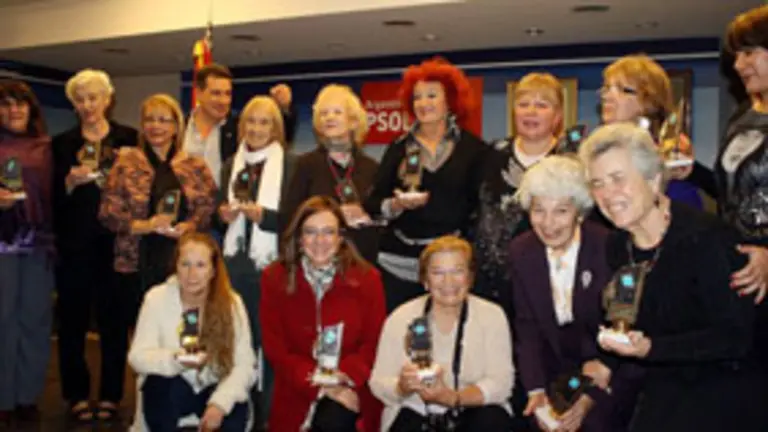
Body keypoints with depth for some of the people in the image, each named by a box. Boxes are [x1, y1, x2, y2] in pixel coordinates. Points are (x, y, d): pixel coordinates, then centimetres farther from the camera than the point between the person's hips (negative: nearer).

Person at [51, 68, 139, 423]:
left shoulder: (129, 138, 5)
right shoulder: (63, 143, 8)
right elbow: (52, 198, 4)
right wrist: (70, 182, -15)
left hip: (116, 243, -1)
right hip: (74, 245, 1)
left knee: (113, 319, 5)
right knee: (73, 320, 5)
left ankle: (110, 394, 16)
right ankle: (77, 395, 16)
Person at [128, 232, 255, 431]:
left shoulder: (231, 303, -11)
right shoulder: (157, 297, -12)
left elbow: (245, 364, -14)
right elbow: (138, 356, -15)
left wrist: (220, 402, -28)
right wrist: (174, 360, -34)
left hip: (213, 388, 0)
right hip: (168, 391, 0)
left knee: (235, 414, -29)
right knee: (163, 385, -32)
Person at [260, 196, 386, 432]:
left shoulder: (367, 279, 1)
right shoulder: (274, 278, 1)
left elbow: (373, 343, 1)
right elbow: (274, 346, -1)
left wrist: (343, 376, -17)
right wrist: (319, 385, -12)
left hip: (351, 390, -1)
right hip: (297, 394, 1)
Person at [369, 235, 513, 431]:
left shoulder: (492, 315, -1)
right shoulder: (400, 318, -1)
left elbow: (500, 383, -10)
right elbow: (379, 384, -3)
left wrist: (453, 398, -26)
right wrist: (403, 387, -27)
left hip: (474, 410, 1)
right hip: (416, 413, -1)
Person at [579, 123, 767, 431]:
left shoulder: (708, 238, -19)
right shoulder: (617, 247, 0)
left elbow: (735, 337, -19)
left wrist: (651, 348, -29)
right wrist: (607, 363, -2)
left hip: (725, 394, -5)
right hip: (663, 393, 5)